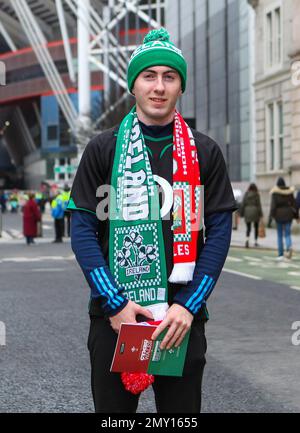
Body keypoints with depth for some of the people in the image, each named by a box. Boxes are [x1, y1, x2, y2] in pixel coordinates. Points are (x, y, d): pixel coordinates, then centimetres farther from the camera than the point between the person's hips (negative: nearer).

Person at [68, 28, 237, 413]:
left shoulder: (205, 152, 6)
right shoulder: (103, 149, 4)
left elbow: (219, 233, 2)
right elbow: (83, 229, 0)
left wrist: (189, 305, -9)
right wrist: (115, 303, -11)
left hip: (183, 318, 1)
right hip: (114, 315, 0)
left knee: (181, 409, 7)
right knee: (113, 407, 7)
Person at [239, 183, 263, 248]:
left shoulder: (246, 194, 1)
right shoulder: (256, 195, -5)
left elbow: (243, 204, 2)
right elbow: (259, 204, -6)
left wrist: (241, 213, 8)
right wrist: (260, 214, 0)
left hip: (247, 212, 1)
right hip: (255, 212, -1)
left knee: (248, 228, 4)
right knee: (256, 227, 13)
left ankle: (247, 240, -20)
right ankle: (255, 241, 17)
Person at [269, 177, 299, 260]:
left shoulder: (275, 192, -5)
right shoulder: (289, 191, 3)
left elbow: (273, 205, -12)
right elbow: (294, 203, 4)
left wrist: (270, 217, -12)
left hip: (279, 214, -2)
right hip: (288, 214, 2)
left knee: (279, 235, 9)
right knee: (287, 234, 6)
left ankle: (281, 254, 8)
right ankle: (289, 247, -25)